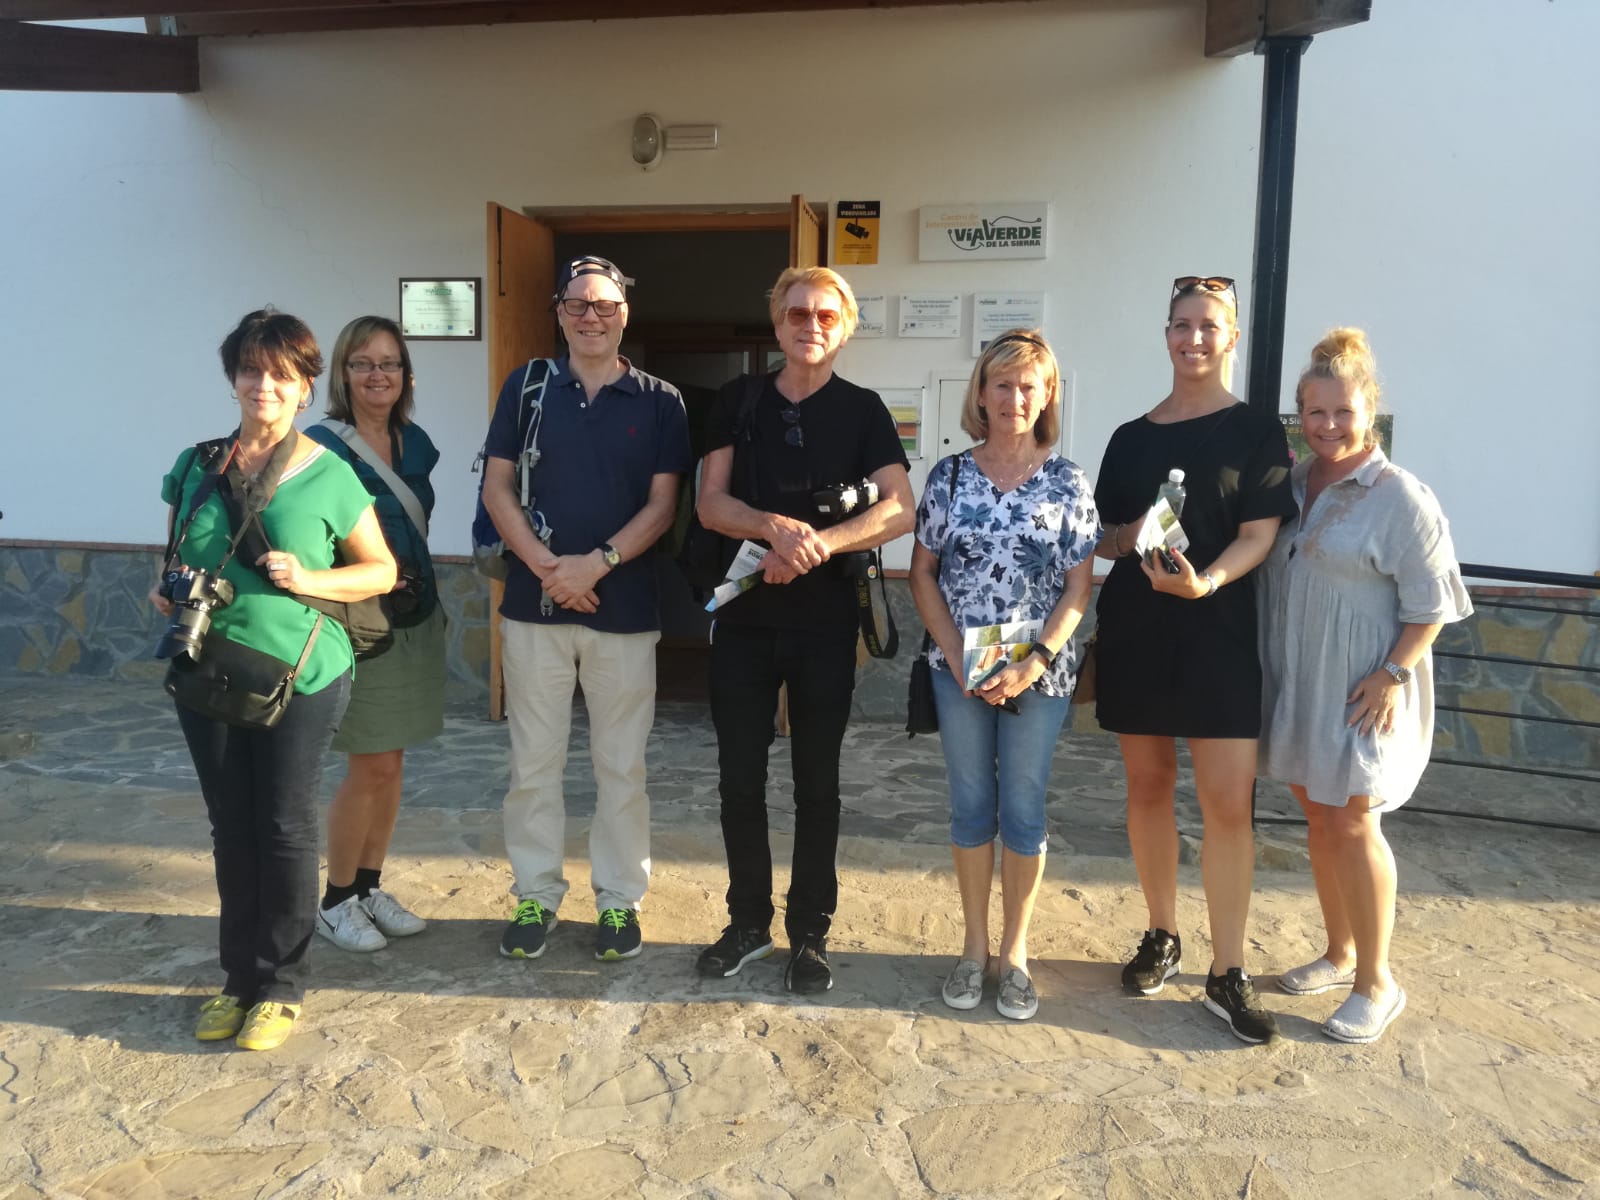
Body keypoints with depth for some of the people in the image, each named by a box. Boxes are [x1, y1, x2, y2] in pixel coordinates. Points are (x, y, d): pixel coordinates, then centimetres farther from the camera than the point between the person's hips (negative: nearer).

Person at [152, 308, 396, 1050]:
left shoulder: (329, 476, -5)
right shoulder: (196, 466, 5)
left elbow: (381, 570, 0)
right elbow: (175, 557, 18)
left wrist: (310, 581, -16)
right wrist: (166, 590, -3)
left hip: (299, 676, -3)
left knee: (285, 828, 4)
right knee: (231, 827, 13)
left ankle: (281, 988, 20)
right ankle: (238, 978, 29)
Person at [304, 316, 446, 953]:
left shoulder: (414, 441, 8)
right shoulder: (318, 446, -11)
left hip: (415, 622, 6)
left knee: (389, 764, 12)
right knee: (374, 767, -2)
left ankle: (369, 887, 27)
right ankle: (335, 902, 17)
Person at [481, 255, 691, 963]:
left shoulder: (659, 401, 3)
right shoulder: (528, 386, 6)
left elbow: (662, 503, -2)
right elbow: (497, 488, 2)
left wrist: (596, 564, -15)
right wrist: (545, 565, -12)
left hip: (624, 606, -1)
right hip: (534, 603, 1)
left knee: (622, 764, 7)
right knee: (533, 761, 8)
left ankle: (619, 899, 22)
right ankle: (535, 895, 24)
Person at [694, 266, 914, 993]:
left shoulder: (863, 410, 2)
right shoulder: (737, 402, 7)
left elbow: (900, 508, -10)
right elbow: (710, 503, -2)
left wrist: (820, 543, -24)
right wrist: (774, 526, -21)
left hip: (825, 620, -2)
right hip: (744, 617, 2)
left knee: (817, 782, 8)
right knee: (740, 778, 8)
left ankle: (810, 933, 21)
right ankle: (748, 922, 26)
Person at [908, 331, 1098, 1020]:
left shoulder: (1067, 483, -2)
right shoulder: (950, 476, 1)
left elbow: (1078, 588, -4)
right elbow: (923, 573, 2)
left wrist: (1034, 663, -15)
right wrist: (956, 654, -9)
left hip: (1039, 674, -1)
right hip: (959, 671, 1)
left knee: (1023, 809, 8)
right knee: (971, 805, 10)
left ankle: (1015, 952, 23)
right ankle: (975, 947, 25)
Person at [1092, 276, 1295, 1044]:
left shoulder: (1256, 432, 1)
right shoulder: (1131, 438, 10)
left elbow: (1259, 536, -8)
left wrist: (1203, 581, -26)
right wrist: (1131, 536, -10)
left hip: (1218, 633, -3)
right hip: (1135, 629, 3)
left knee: (1228, 801, -5)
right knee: (1148, 785, 10)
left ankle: (1227, 975, 6)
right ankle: (1162, 936, 27)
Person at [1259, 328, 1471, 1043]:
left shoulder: (1401, 497, -11)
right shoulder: (1290, 484, 7)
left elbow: (1431, 601, -11)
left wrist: (1394, 672, -17)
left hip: (1363, 693, -6)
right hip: (1297, 685, 6)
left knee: (1351, 824, -3)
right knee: (1318, 818, 14)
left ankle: (1376, 983, 12)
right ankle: (1340, 954, 30)